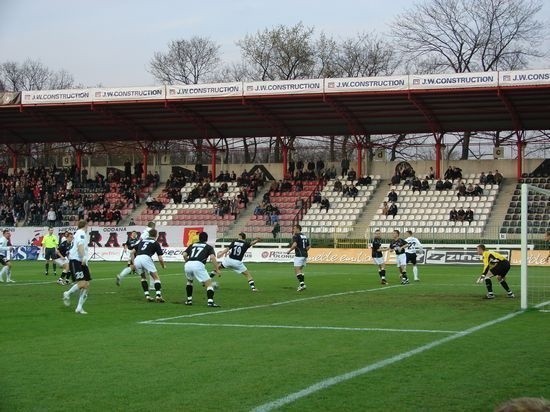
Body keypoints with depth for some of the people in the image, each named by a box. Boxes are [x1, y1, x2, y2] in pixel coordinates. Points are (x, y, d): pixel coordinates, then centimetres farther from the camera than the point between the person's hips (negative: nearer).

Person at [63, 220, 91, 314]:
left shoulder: (82, 234, 22)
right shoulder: (81, 233, -7)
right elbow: (80, 245, -23)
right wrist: (83, 257, -36)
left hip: (82, 262, 10)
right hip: (76, 261, -10)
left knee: (86, 285, 1)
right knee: (82, 283, -22)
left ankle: (79, 307, 4)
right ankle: (67, 294, 2)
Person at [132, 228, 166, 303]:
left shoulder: (142, 240, 29)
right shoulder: (155, 243, 16)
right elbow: (160, 259, 12)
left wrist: (133, 263, 26)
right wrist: (164, 266, 30)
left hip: (137, 259, 4)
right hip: (146, 258, -4)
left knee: (143, 277, 25)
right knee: (156, 277, 4)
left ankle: (147, 296, 12)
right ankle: (158, 295, -12)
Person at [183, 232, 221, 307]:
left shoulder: (192, 245, 31)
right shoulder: (208, 247, 20)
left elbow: (184, 255, 19)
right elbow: (212, 257, 1)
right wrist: (217, 269, 4)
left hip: (188, 265, 4)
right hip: (198, 264, -4)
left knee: (189, 281, 34)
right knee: (209, 284, 3)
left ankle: (189, 300, 32)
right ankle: (210, 302, -15)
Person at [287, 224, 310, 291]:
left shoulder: (296, 236, -9)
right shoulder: (305, 236, 16)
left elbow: (294, 244, -23)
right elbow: (308, 246, 18)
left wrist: (289, 251, -11)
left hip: (299, 255, -8)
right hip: (305, 255, 8)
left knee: (297, 270, -8)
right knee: (300, 270, 17)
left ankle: (302, 284, -19)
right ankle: (302, 284, 13)